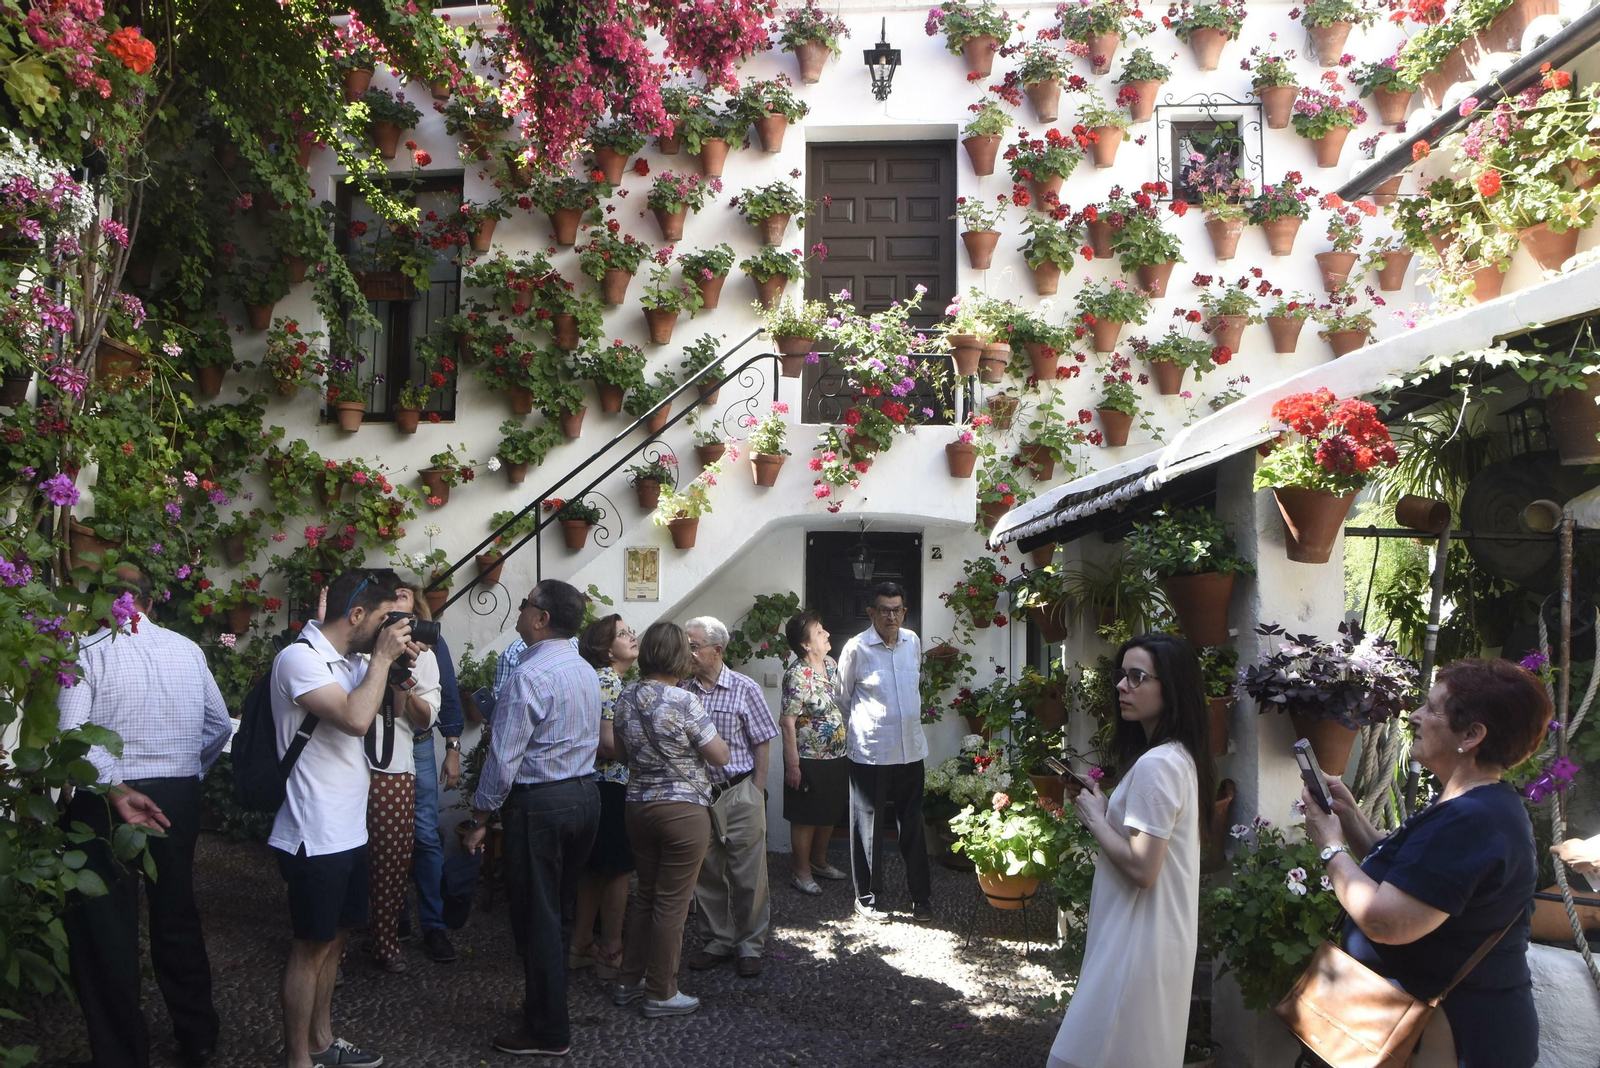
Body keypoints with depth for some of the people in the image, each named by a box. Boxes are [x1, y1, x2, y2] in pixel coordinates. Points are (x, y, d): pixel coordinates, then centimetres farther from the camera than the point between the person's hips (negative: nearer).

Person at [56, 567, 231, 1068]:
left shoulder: (88, 650, -8)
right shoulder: (188, 649, 3)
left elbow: (72, 733, -22)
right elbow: (220, 724, 10)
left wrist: (117, 790, -26)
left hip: (105, 803, -4)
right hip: (179, 798, 4)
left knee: (104, 929, 9)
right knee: (177, 914, 18)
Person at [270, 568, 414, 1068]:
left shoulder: (351, 660, 9)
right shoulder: (299, 658, -18)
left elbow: (380, 705, 23)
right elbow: (355, 718, -30)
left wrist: (399, 661, 5)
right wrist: (382, 656, -19)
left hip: (349, 829, 9)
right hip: (315, 835, -9)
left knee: (335, 937, 19)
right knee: (312, 947, 3)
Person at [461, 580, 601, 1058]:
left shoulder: (530, 674, -19)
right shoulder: (587, 672, 8)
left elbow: (504, 755, -18)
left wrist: (480, 816, -10)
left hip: (539, 803, -8)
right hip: (585, 794, 8)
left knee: (537, 918, 4)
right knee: (562, 910, 19)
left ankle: (548, 1032, 14)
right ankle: (549, 1000, 33)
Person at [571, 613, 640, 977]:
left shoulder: (610, 680, 13)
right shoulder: (607, 681, -16)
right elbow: (610, 744, -22)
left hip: (598, 785, 10)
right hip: (613, 786, -10)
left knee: (596, 869, 17)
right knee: (618, 870, 1)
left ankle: (582, 946, 27)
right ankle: (611, 953, 11)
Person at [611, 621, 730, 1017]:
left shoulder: (626, 696, 1)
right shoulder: (684, 702, -19)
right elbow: (720, 756, -12)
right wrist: (704, 736, 5)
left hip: (638, 804, 7)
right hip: (683, 810, -7)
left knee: (645, 894, 20)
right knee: (672, 903, 4)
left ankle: (629, 982, 29)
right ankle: (661, 994, 15)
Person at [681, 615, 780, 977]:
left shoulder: (744, 688, -5)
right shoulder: (681, 690, 1)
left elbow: (761, 743, -1)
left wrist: (756, 793, -4)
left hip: (739, 793, -3)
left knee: (747, 875, 4)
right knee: (705, 873, 12)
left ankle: (750, 945, 19)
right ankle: (716, 941, 28)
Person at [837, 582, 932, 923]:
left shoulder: (913, 641, 5)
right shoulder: (857, 648, -10)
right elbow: (843, 695, 3)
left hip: (911, 750, 4)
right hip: (871, 752, -4)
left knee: (913, 825, 12)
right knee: (869, 826, 6)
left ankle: (921, 896, 23)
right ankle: (868, 897, 20)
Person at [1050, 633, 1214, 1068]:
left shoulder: (1155, 764, -23)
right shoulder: (1179, 756, 9)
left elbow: (1142, 868, -26)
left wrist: (1095, 819, -13)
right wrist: (1102, 804, 5)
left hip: (1137, 944, -10)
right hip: (1160, 933, 10)